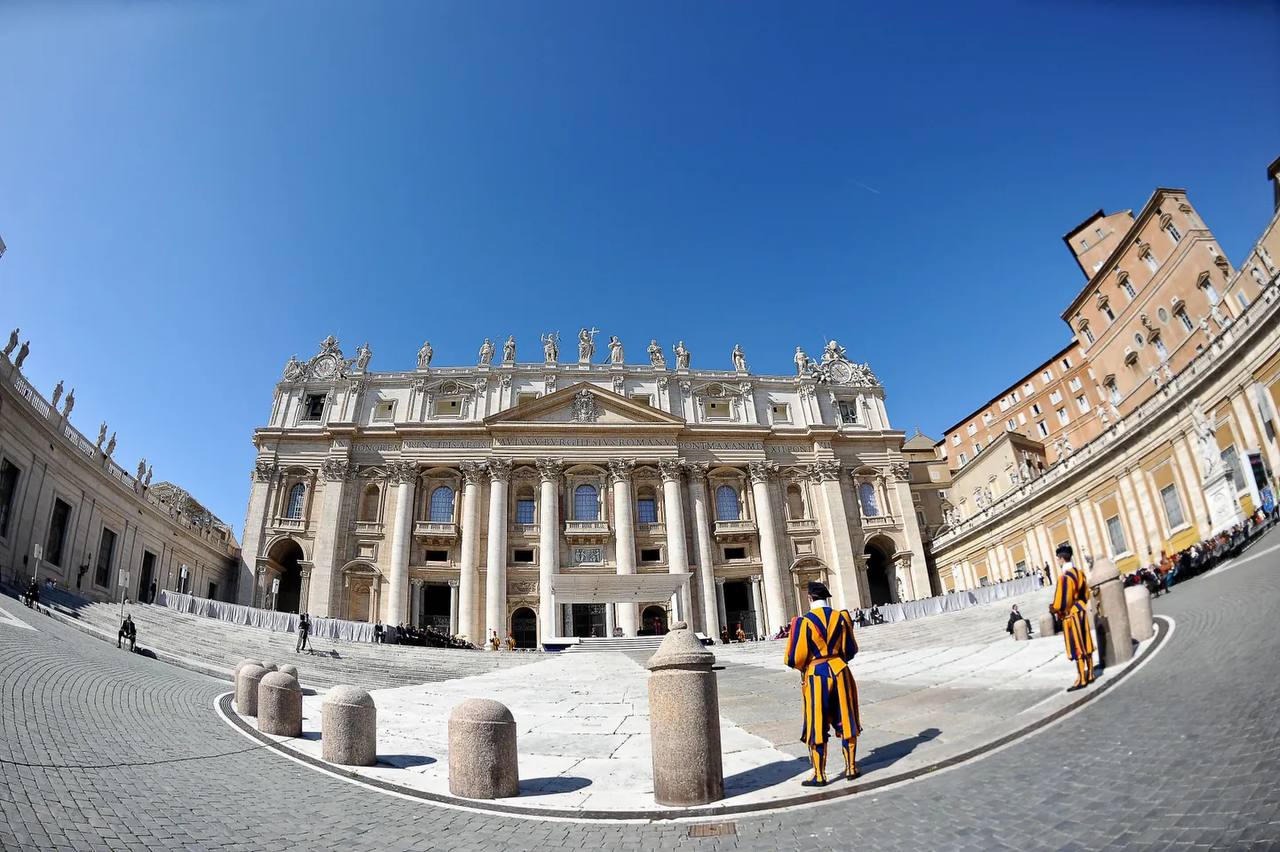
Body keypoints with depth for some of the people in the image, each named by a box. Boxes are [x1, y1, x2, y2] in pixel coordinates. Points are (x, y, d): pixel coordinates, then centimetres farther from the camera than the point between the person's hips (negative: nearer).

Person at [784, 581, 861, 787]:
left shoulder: (804, 622, -12)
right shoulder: (841, 617, 0)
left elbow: (797, 658, -10)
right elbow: (851, 650, 8)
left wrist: (802, 667, 12)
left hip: (816, 675, -3)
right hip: (840, 672, 4)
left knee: (817, 727, 6)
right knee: (845, 722, 15)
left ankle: (819, 775, 12)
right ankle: (851, 768, 23)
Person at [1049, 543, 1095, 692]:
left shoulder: (1064, 577, -23)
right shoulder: (1080, 573, 5)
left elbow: (1062, 601, -23)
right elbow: (1086, 596, 14)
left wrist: (1053, 608, -7)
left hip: (1070, 615, -9)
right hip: (1081, 611, 9)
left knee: (1076, 648, -2)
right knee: (1085, 645, 15)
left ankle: (1081, 680, 4)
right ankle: (1089, 675, 24)